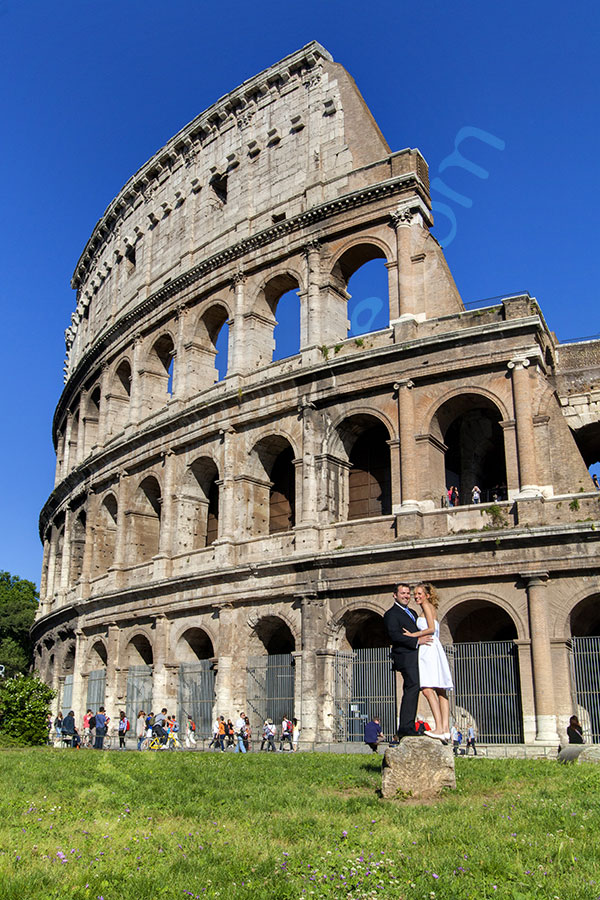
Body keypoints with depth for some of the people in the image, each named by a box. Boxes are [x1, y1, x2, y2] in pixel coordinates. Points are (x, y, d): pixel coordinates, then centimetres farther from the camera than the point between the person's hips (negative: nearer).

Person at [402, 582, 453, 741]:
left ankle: (439, 728, -23)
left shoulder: (427, 605, -3)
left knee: (427, 689, -17)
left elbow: (431, 629, -12)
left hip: (429, 649, -10)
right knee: (440, 691, 4)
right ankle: (445, 728, 1)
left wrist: (414, 635, -8)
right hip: (432, 649, 10)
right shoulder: (431, 608, 23)